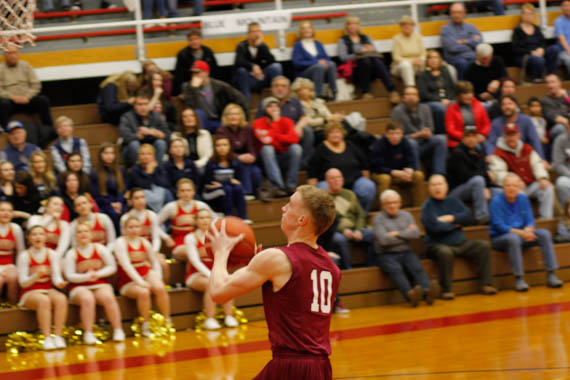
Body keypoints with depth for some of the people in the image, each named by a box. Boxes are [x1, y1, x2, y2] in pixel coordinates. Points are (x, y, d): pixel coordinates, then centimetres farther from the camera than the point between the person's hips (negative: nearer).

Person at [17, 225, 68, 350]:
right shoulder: (24, 256, -3)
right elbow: (23, 282, -7)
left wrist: (59, 283, -25)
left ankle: (58, 336, -34)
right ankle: (47, 338, -40)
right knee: (43, 300, -37)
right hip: (29, 293, -3)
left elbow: (56, 276, -1)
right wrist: (36, 275, -26)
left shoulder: (51, 254, 7)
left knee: (61, 299, -32)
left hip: (48, 290, 3)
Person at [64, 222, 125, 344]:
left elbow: (112, 267, 8)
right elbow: (70, 276, -1)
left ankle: (118, 330, -28)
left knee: (108, 297, -32)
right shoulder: (72, 254, 6)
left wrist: (97, 274, -8)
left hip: (101, 285, 2)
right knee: (87, 299, -36)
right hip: (80, 287, -2)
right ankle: (88, 333, -37)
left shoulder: (100, 249, 11)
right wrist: (87, 276, -15)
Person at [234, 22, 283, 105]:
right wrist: (253, 66, -43)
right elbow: (238, 62, -26)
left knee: (276, 66, -19)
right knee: (241, 70, -35)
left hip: (261, 78, 3)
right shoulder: (242, 46, -6)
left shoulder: (262, 46, 5)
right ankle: (245, 103, -34)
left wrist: (260, 45, -18)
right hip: (247, 80, -3)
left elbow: (271, 61, -12)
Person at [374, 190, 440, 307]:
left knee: (417, 267, -27)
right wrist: (406, 234, -1)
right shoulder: (379, 218, 3)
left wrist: (397, 233, -7)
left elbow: (416, 233, 0)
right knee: (396, 269, -34)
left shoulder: (406, 215, 15)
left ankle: (427, 292, -53)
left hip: (406, 252, 3)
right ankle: (410, 294, -57)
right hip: (386, 255, -3)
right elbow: (383, 240, -12)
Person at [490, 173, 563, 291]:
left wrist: (528, 230, -22)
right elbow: (500, 226, -18)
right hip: (500, 237, -5)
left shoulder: (523, 199, 5)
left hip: (522, 234, 5)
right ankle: (518, 279, -37)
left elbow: (530, 221, 3)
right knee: (514, 238, -38)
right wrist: (521, 233, -28)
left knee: (544, 234, -17)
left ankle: (551, 276, -19)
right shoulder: (496, 201, -12)